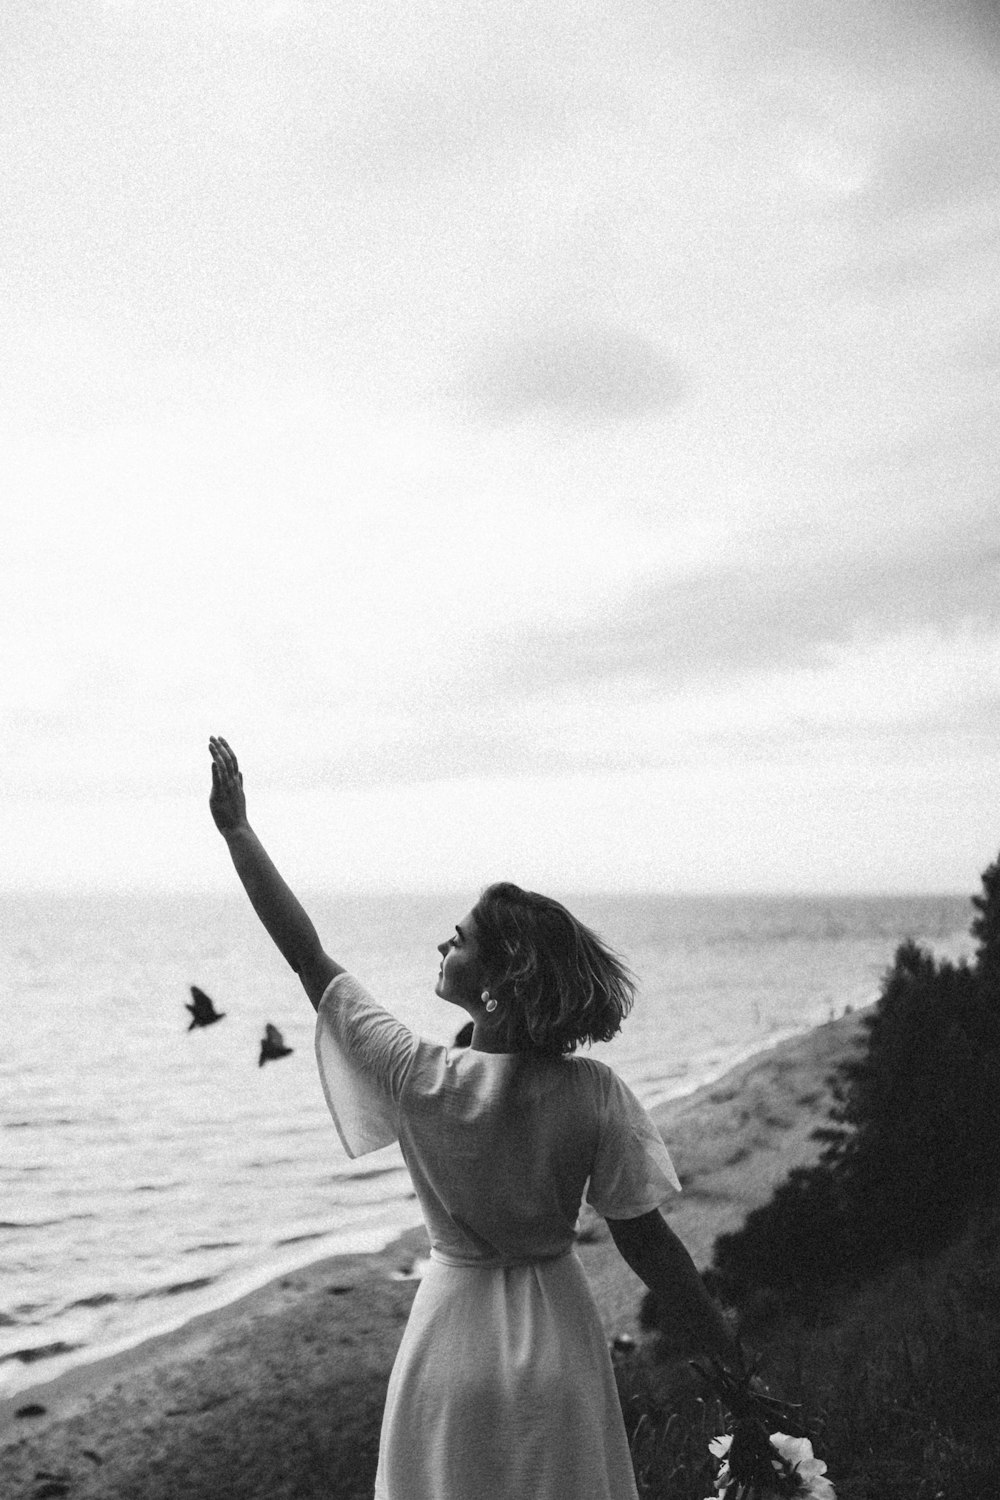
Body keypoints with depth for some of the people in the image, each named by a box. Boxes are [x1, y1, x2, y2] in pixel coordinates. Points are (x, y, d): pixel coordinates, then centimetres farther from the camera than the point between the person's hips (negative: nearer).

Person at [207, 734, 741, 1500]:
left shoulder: (420, 1077, -19)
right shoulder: (594, 1093, -17)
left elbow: (310, 956, -11)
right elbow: (645, 1240, -12)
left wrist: (238, 831, -4)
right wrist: (732, 1357, 1)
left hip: (456, 1341, -1)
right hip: (560, 1341, 1)